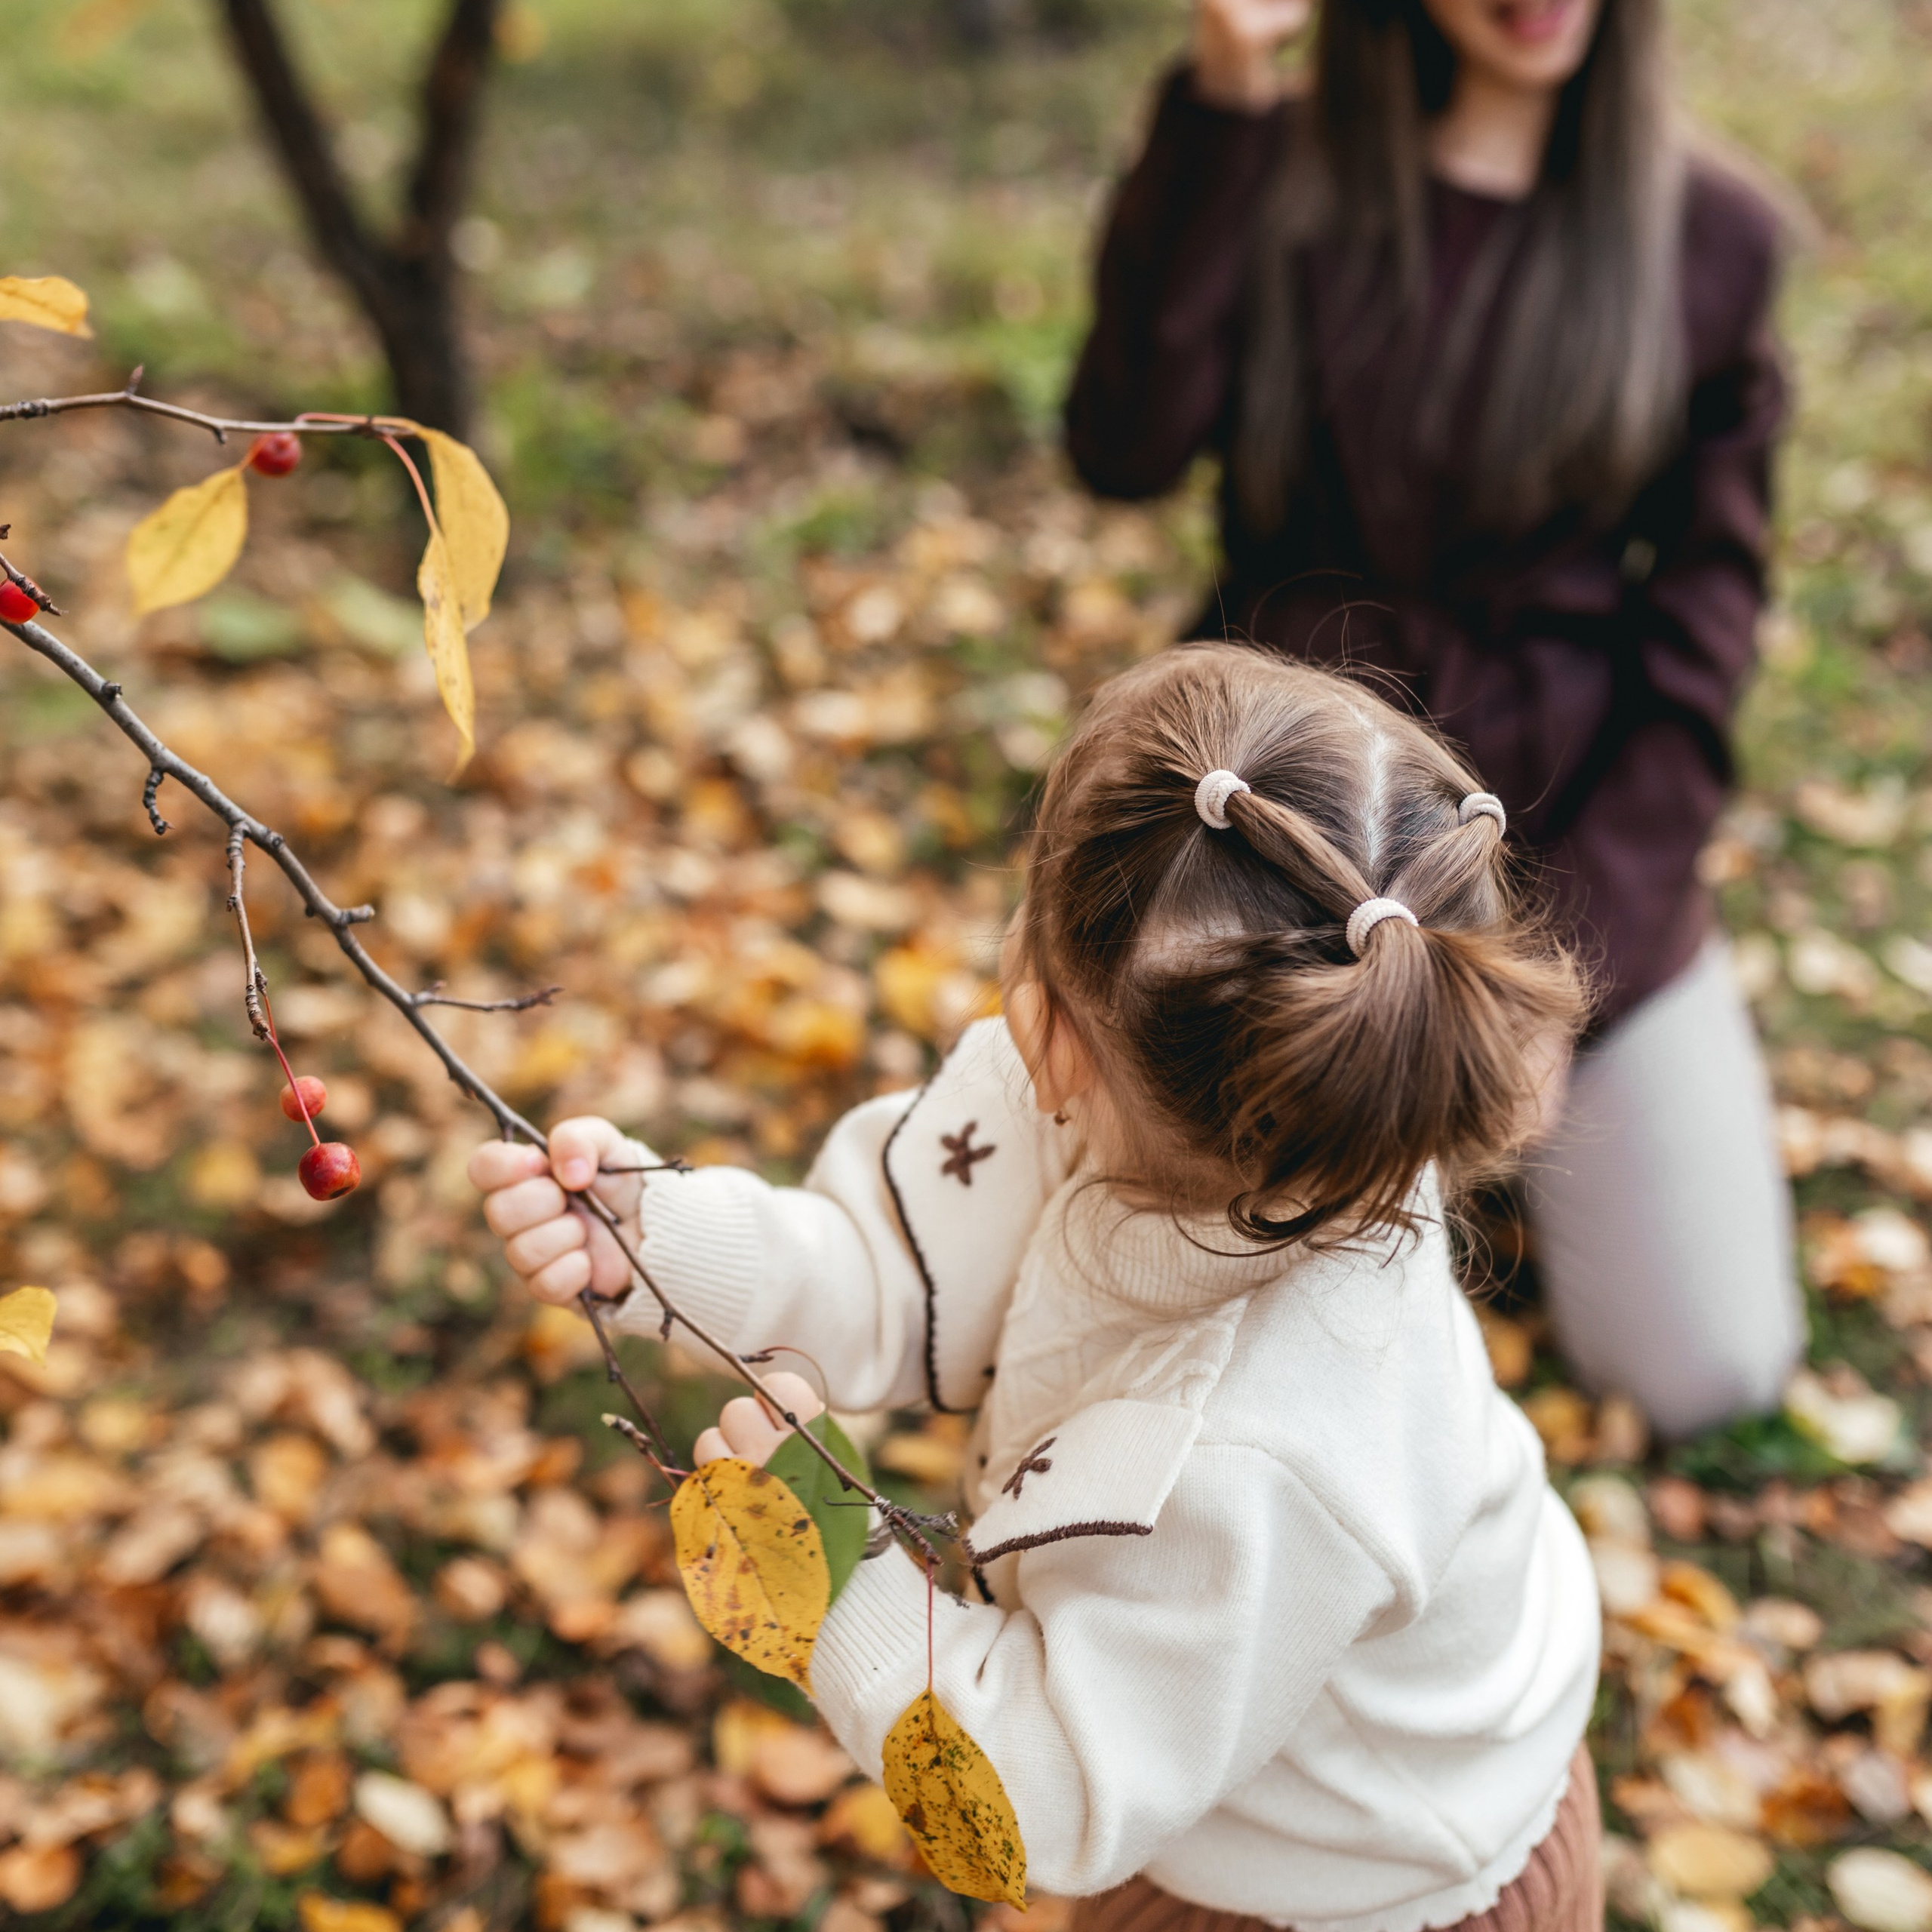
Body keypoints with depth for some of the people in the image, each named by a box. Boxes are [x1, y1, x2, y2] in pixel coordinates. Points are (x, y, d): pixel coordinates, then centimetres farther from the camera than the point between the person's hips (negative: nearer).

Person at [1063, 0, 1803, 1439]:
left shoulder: (1709, 240, -3)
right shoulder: (1281, 181, -4)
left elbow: (1702, 624, -1)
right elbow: (1127, 450, -20)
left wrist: (1577, 938, -9)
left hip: (1573, 837, 1)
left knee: (1705, 1373, 0)